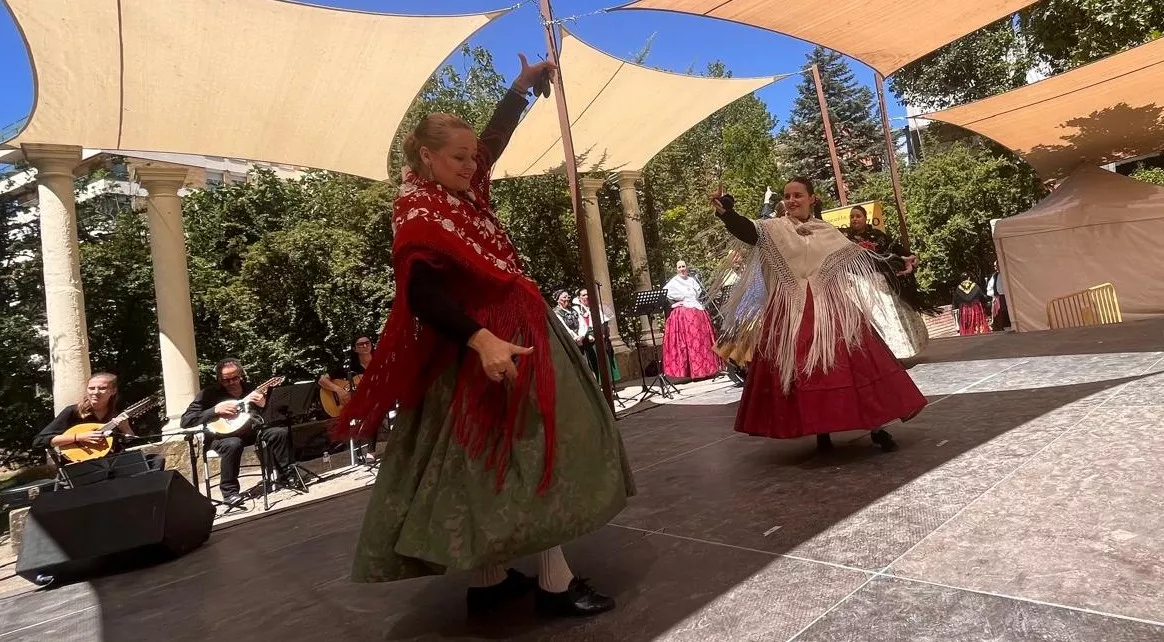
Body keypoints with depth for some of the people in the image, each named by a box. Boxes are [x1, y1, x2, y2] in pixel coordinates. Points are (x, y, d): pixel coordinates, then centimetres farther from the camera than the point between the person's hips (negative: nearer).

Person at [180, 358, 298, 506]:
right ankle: (229, 490, -20)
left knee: (280, 432, -19)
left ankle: (286, 474, -4)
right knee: (233, 444, -38)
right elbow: (185, 421, -15)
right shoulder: (208, 393, -9)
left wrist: (264, 404, -19)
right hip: (220, 435, -3)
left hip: (249, 431, 4)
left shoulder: (251, 388, 1)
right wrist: (216, 410, -24)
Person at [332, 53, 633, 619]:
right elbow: (422, 294, -26)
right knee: (533, 451, -6)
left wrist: (523, 85, 20)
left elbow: (494, 139, 24)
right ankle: (554, 583, 4)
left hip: (512, 335, 10)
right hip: (490, 345, -9)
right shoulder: (417, 212, -14)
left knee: (487, 460, 11)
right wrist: (481, 339, -38)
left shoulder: (458, 194, 12)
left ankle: (488, 581, 22)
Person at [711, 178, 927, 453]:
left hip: (830, 308, 2)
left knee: (853, 364, 0)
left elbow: (859, 259, 16)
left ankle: (876, 427, 12)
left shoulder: (828, 231, 12)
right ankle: (821, 431, 13)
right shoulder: (774, 228, 3)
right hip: (791, 312, -2)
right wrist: (725, 212, -34)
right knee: (802, 369, 0)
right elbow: (747, 230, -16)